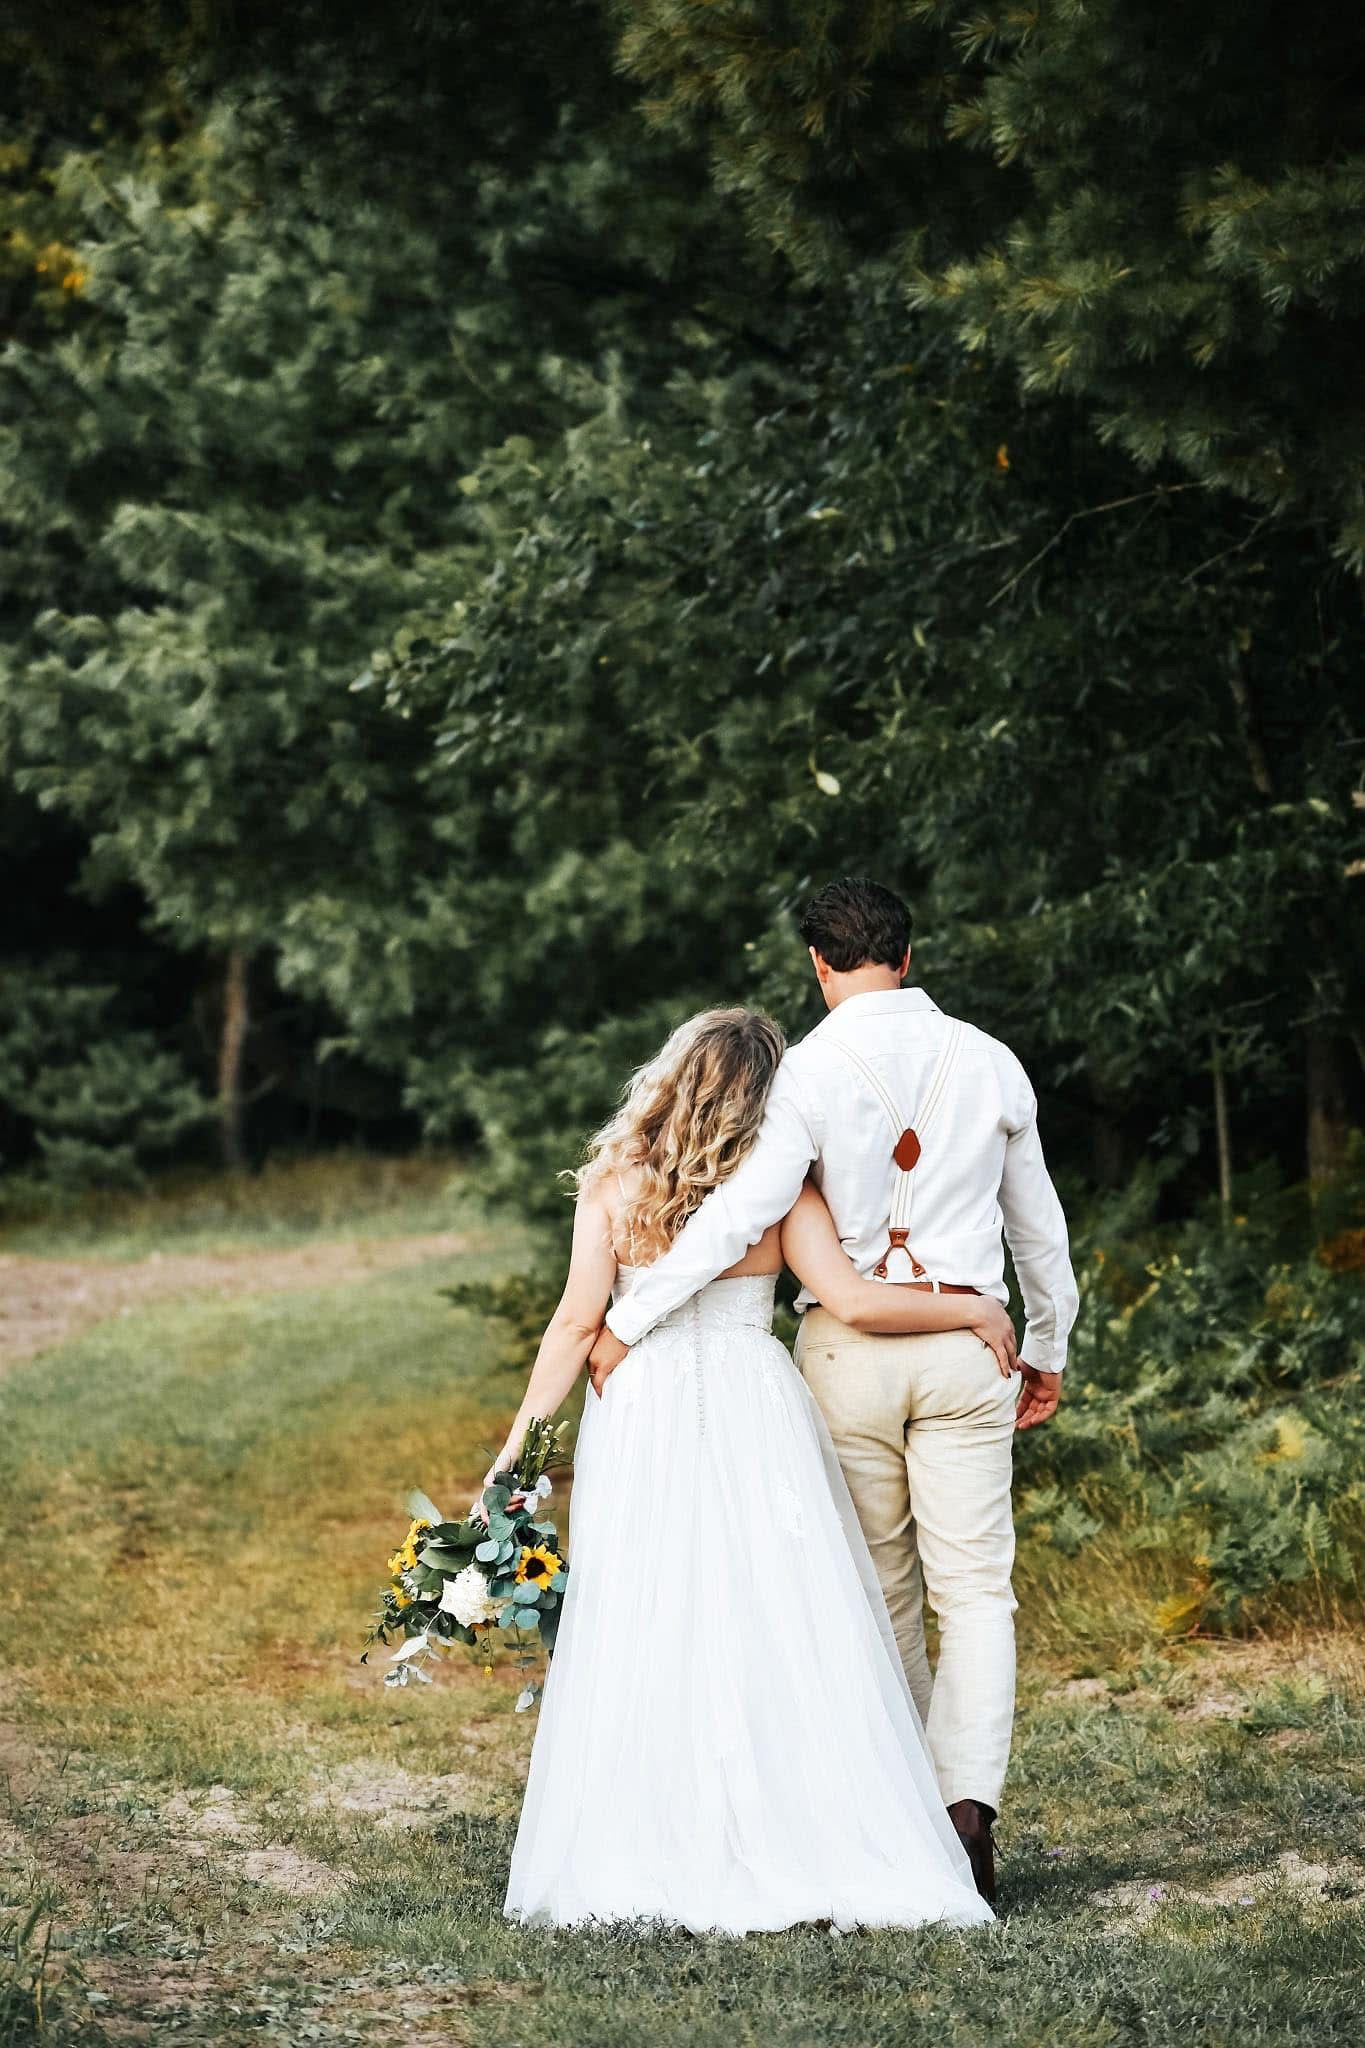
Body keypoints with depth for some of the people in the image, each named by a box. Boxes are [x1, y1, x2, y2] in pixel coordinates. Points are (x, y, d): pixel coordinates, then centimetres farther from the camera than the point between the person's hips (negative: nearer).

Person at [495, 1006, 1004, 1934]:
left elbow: (578, 1323, -2)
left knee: (646, 1638, 3)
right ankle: (809, 1848, 0)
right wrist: (975, 1310, 2)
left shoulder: (613, 1188, 2)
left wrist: (520, 1440, 3)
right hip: (756, 1419, -1)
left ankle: (653, 1859, 3)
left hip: (642, 1420, 1)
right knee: (780, 1633, 2)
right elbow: (854, 1301, -9)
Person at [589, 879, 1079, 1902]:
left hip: (848, 1346, -1)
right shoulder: (990, 1062, 4)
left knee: (881, 1590, 10)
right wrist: (1049, 1347, 29)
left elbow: (741, 1212, -17)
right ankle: (970, 1796, -16)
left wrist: (627, 1321, -10)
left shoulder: (814, 1069, -8)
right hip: (964, 1340, 1)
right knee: (975, 1584, 1)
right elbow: (1039, 1223, 14)